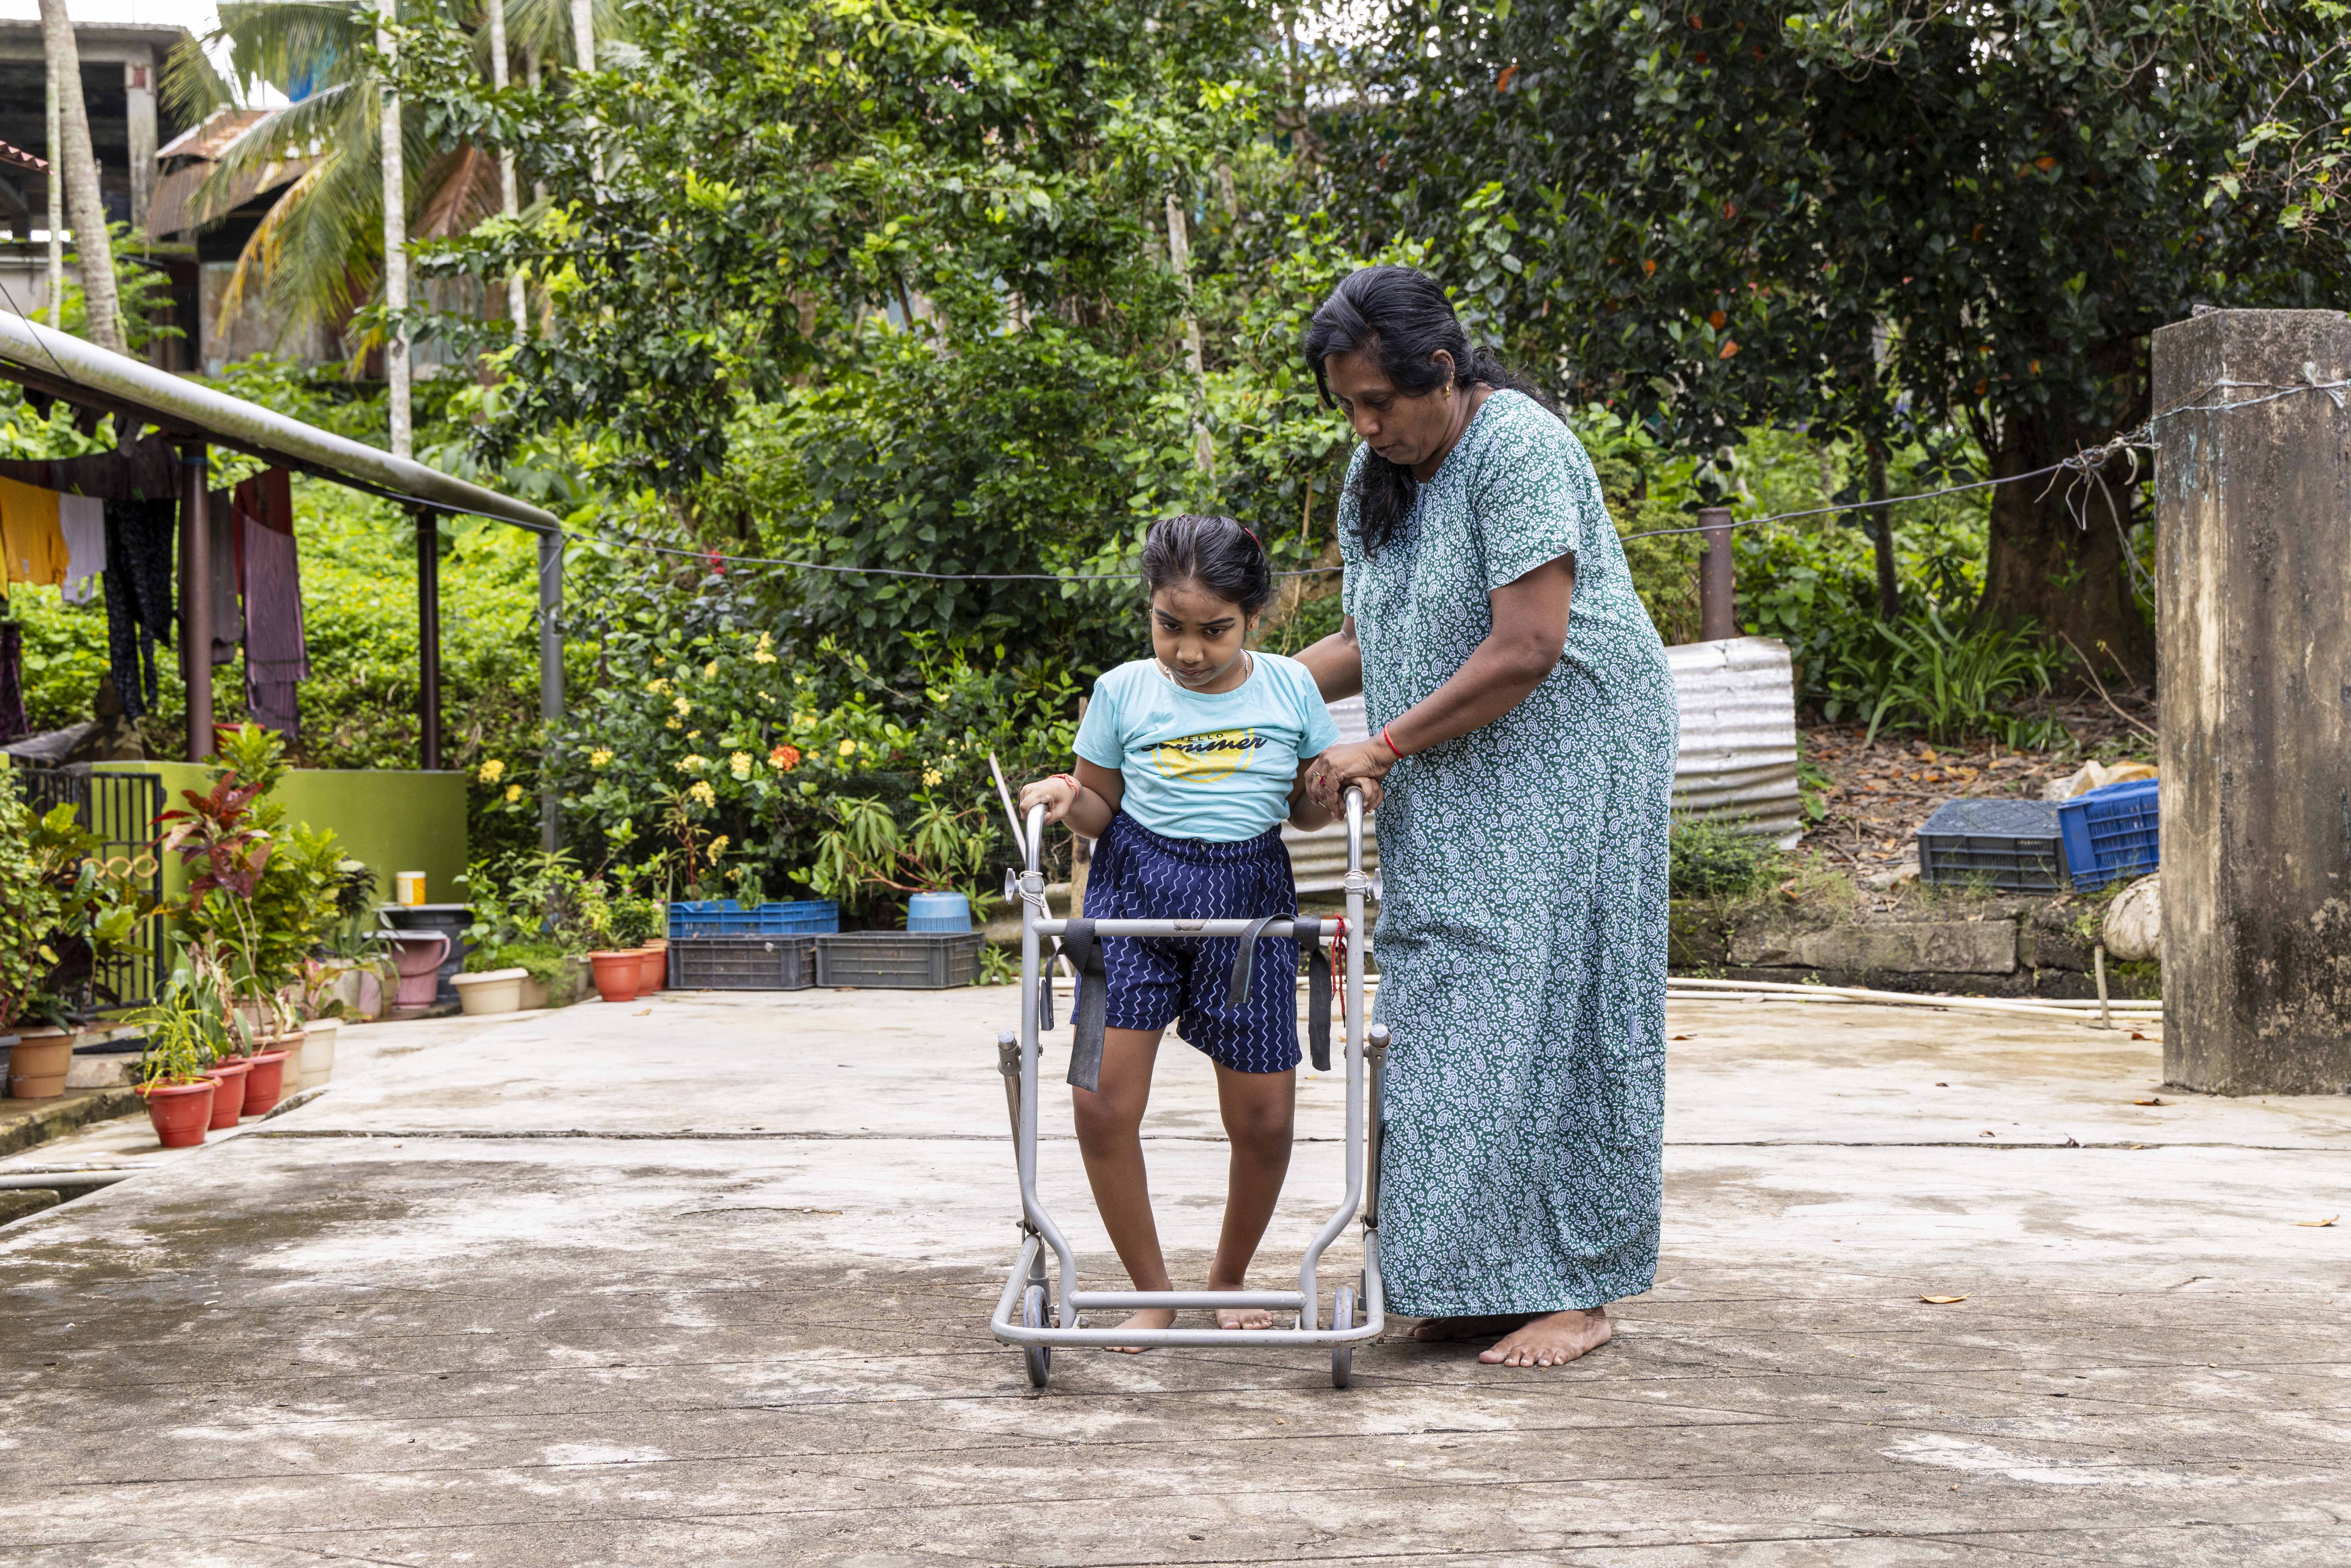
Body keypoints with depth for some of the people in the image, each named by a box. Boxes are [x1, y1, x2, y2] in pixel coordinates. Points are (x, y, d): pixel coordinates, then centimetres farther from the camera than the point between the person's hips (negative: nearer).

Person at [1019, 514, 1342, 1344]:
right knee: (1102, 1102, -11)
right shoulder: (1123, 691, 0)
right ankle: (1153, 1291, 8)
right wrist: (1068, 797, -13)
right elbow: (1102, 809, 8)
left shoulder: (1290, 688, 2)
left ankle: (1229, 1280, 27)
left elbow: (1309, 807, 12)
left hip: (1248, 900, 1)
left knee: (1264, 1119, 1)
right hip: (1136, 887, 0)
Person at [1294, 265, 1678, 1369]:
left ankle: (1575, 1290, 1)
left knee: (1549, 1001, -7)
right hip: (1453, 792, 8)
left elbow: (1525, 651, -22)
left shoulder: (1520, 449, -17)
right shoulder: (1376, 477, 10)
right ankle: (1479, 1279, 13)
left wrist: (1380, 750, -18)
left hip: (1565, 768, -8)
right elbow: (1369, 641, 15)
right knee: (1453, 1011, 6)